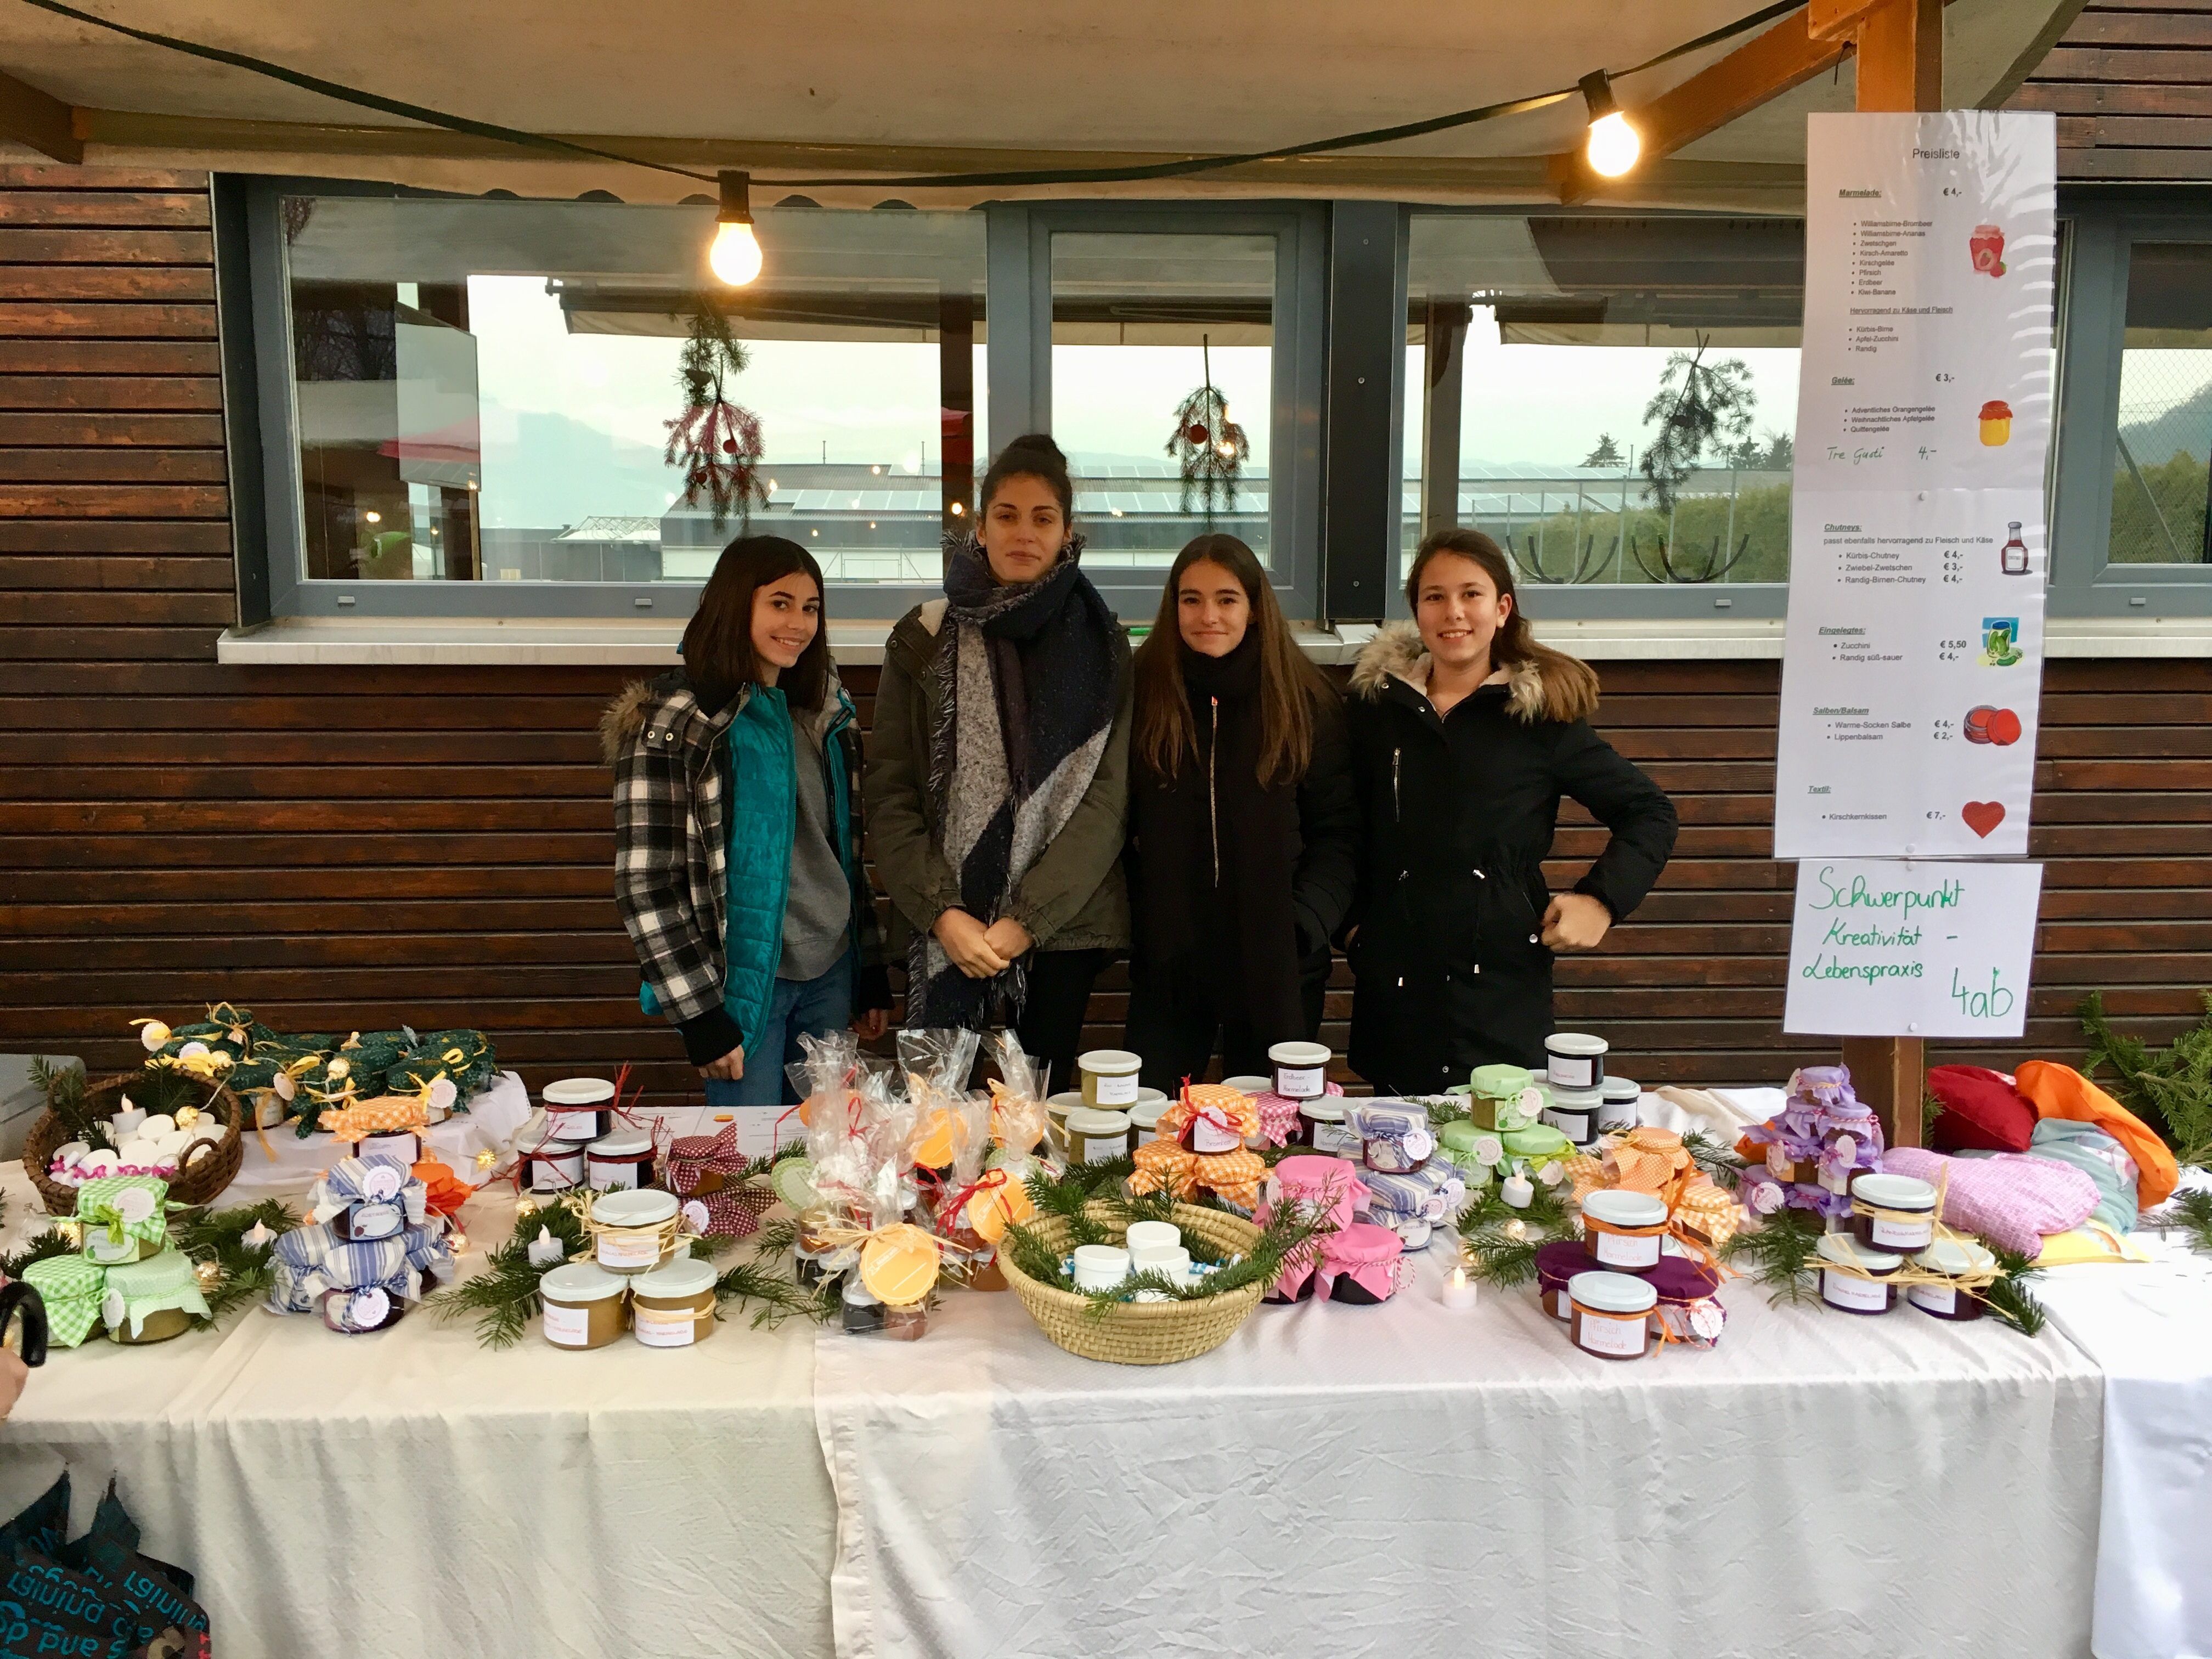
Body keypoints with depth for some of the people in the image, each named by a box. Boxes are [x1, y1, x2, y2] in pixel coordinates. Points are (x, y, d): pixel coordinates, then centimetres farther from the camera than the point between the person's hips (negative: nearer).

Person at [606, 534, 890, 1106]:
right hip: (746, 983, -6)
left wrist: (872, 975, 13)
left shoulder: (824, 714, 9)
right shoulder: (672, 727, -12)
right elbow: (647, 884, -13)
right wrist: (698, 1014, -15)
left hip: (831, 973, 6)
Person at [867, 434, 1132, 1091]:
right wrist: (942, 912, -11)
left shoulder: (1098, 645, 4)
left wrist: (1027, 920, -11)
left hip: (1061, 922, 0)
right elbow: (889, 792, 1)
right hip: (942, 926, 0)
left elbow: (1108, 798, -3)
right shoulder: (924, 637, 4)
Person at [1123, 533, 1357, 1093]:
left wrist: (1305, 922, -11)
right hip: (1167, 960, 0)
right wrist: (1125, 919, -6)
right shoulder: (1141, 692, -1)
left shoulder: (1307, 703, -1)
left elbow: (1338, 833, 1)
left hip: (1275, 966, 0)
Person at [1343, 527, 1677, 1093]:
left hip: (1502, 988, -2)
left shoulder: (1541, 713, -1)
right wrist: (1339, 917, 2)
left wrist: (1602, 899, -7)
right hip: (1396, 984, 2)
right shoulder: (1378, 702, 6)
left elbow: (1650, 813, 6)